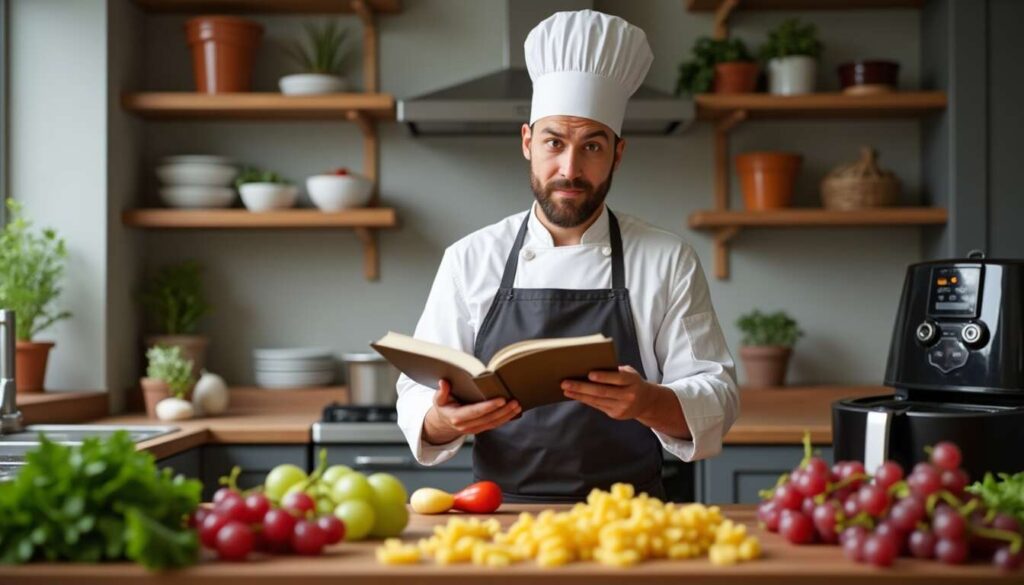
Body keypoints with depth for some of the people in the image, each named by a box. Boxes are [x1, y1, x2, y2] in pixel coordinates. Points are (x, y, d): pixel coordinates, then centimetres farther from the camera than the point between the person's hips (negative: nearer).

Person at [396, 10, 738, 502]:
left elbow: (714, 402, 2)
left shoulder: (668, 261, 5)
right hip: (502, 515, 3)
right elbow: (419, 399, 6)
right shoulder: (470, 259, 7)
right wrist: (443, 421, -17)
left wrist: (649, 403, -19)